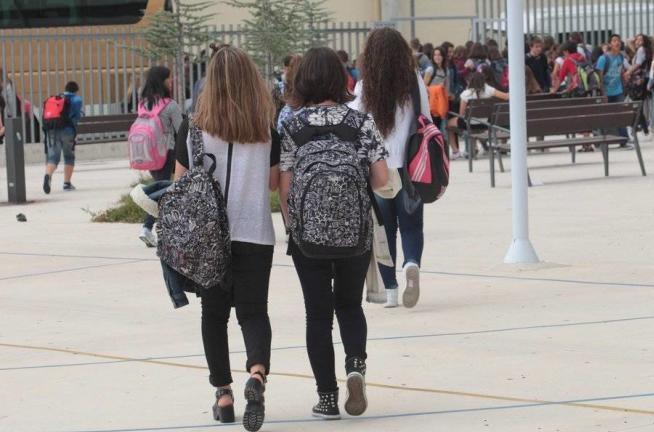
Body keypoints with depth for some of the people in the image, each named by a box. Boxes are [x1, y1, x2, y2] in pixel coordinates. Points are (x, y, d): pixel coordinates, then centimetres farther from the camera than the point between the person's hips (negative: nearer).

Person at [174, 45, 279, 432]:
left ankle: (224, 393, 14)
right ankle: (258, 371, -24)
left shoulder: (195, 131, -5)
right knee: (253, 309, 4)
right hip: (255, 233, 0)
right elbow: (274, 182, 2)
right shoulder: (267, 131, -4)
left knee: (214, 313, 13)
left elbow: (181, 182, 0)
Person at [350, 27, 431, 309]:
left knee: (385, 227, 10)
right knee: (411, 225, 9)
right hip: (410, 164, 0)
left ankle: (390, 290, 8)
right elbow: (427, 121, 3)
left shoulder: (365, 88, -5)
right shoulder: (415, 82, -3)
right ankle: (412, 263, -20)